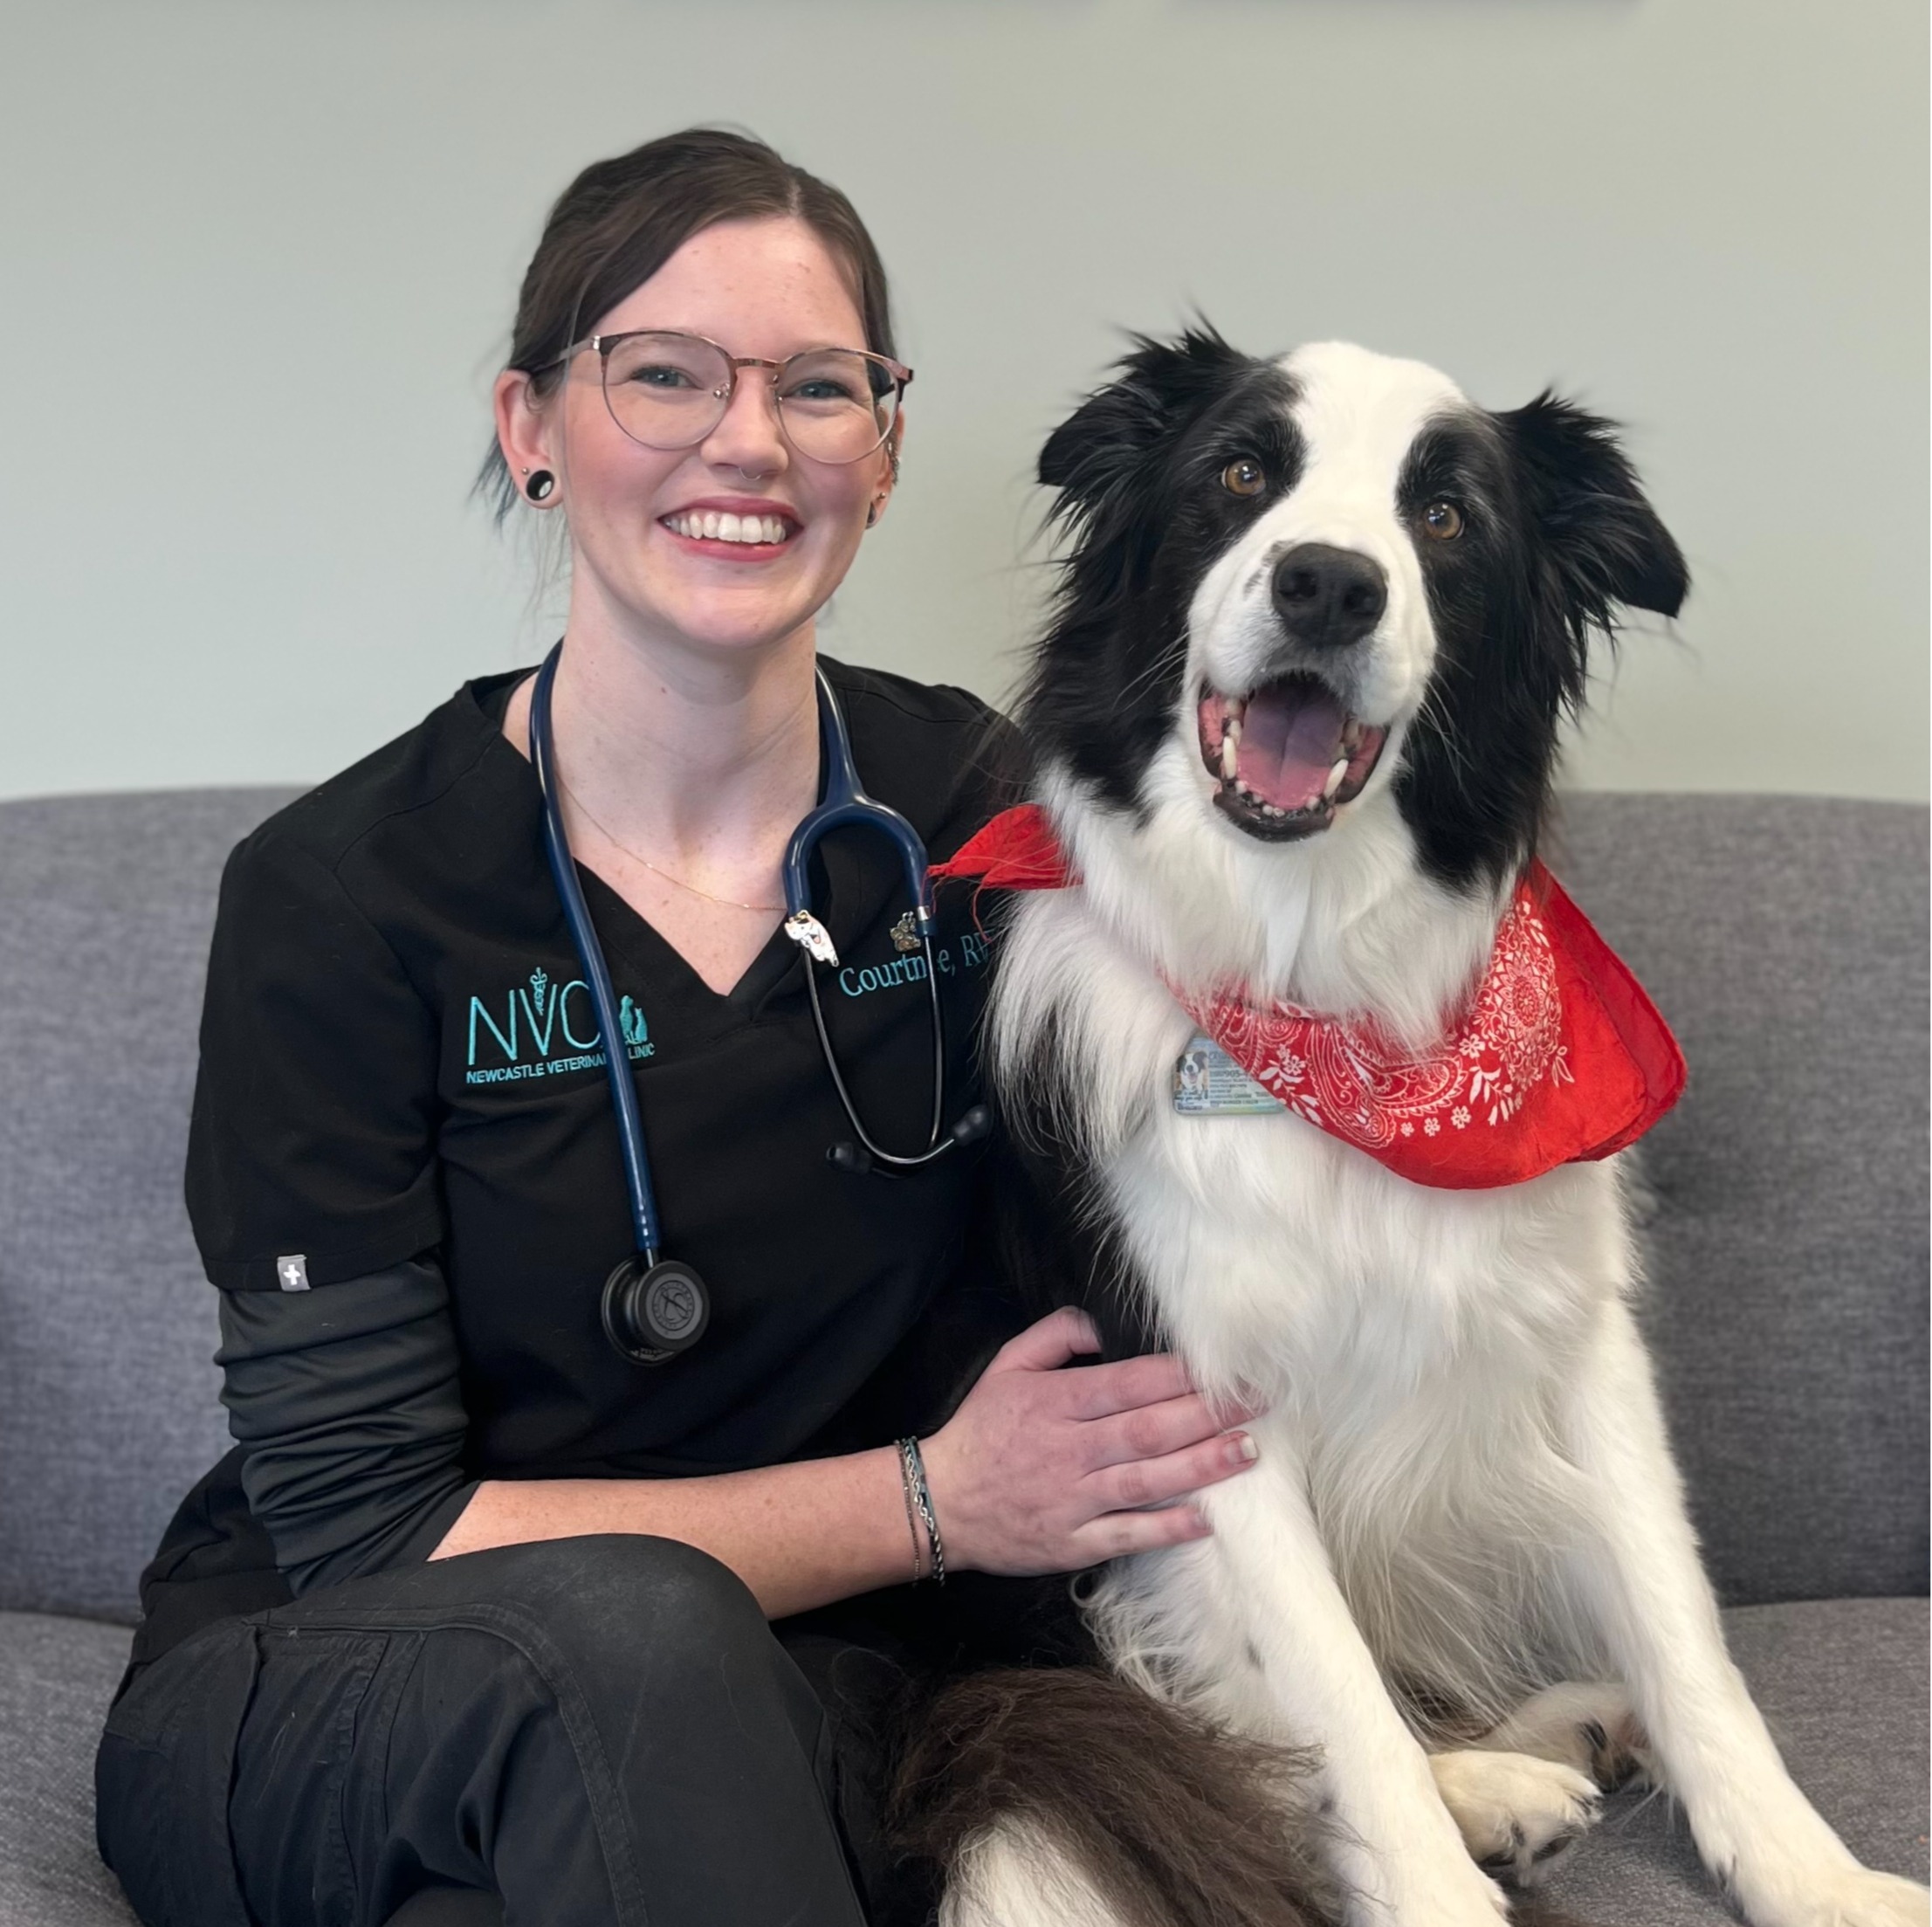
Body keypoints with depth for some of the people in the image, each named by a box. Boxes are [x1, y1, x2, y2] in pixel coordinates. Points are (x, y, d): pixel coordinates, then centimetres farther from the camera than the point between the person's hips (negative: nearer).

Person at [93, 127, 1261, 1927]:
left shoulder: (985, 809, -3)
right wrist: (928, 1503, -16)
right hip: (319, 1707, -1)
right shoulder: (337, 893, -12)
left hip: (786, 1701, 2)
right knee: (630, 1625, -35)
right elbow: (363, 1524, -14)